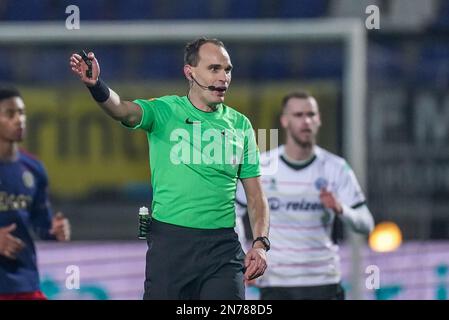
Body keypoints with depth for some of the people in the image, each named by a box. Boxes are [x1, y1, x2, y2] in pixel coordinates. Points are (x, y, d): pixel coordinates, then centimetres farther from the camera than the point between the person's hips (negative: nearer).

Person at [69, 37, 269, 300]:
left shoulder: (240, 125, 10)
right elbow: (123, 110, -21)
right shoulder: (164, 111, 0)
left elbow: (256, 196, 12)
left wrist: (261, 243, -3)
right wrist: (96, 85, -42)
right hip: (170, 241, -2)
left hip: (223, 246, 2)